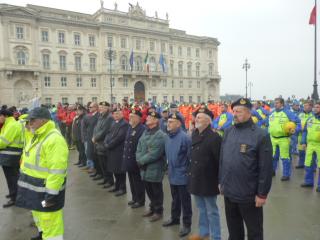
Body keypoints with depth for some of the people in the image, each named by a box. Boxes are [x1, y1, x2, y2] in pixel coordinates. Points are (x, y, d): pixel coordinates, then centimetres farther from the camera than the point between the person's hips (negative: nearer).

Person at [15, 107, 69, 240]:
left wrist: (51, 195, -27)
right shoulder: (37, 136, 9)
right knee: (39, 214, 29)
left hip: (46, 189, -10)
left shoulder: (54, 139, -25)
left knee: (49, 220, 2)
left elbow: (57, 170, -28)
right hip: (34, 188, 10)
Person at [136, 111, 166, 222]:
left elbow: (154, 154, -23)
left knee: (156, 191, 8)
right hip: (144, 168, 8)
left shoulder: (160, 135, -17)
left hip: (155, 169, -8)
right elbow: (139, 148, 9)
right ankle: (152, 208, 38)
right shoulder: (145, 132, 9)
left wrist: (141, 160, -14)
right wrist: (139, 160, -8)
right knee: (149, 190, 20)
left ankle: (158, 211, 26)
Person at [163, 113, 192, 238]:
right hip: (172, 175, 7)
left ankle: (186, 224, 24)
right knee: (175, 199, 24)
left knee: (185, 201, 9)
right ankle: (174, 218, 42)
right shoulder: (168, 137, 3)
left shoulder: (184, 137, -21)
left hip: (182, 176, -7)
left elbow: (191, 157, -18)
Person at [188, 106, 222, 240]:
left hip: (208, 181, -7)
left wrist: (220, 181, -17)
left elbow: (220, 160, -18)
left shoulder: (214, 137, -18)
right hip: (196, 180, 7)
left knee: (211, 211, 8)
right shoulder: (194, 135, 6)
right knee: (201, 209, 22)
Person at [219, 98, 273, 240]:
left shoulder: (260, 135, -14)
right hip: (228, 193, 5)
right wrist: (221, 182, 10)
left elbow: (266, 168, -14)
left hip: (249, 195, -5)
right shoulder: (228, 132, 3)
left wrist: (262, 194, -13)